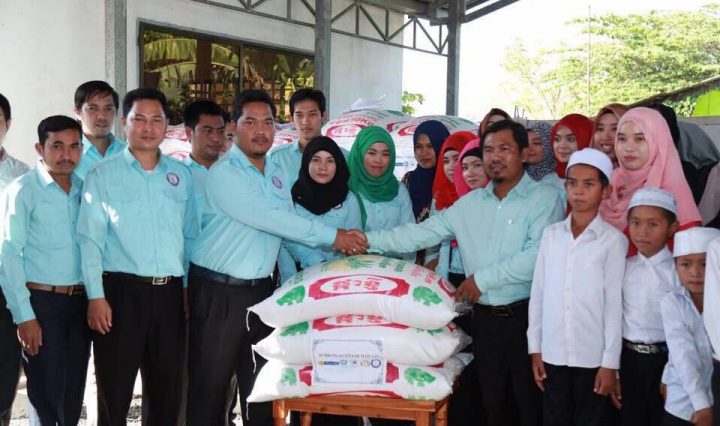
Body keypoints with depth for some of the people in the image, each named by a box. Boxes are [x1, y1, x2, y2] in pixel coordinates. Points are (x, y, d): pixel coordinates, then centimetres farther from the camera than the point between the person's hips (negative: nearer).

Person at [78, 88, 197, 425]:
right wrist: (96, 296, -11)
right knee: (114, 391, 3)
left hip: (170, 293, 4)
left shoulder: (181, 175, 11)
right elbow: (90, 239, -4)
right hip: (121, 292, -3)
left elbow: (191, 235, 13)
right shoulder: (102, 175, 1)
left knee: (167, 391, 12)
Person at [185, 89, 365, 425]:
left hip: (262, 291, 7)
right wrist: (331, 237, -20)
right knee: (210, 386, 2)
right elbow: (267, 218, -22)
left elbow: (287, 228, 15)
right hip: (218, 292, -6)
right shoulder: (224, 172, -13)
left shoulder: (278, 175, 11)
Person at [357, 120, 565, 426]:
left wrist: (482, 279, -15)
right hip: (485, 317, 5)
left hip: (526, 315, -5)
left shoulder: (544, 199, -7)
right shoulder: (470, 203, 9)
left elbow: (538, 255, -19)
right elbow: (423, 233, 5)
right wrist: (369, 239, -4)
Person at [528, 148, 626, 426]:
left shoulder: (614, 240, -5)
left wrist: (610, 362, -7)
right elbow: (538, 294, 6)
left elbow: (615, 304, -6)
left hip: (593, 357, -3)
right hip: (553, 354, 3)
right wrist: (535, 347, 5)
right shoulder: (551, 234, 4)